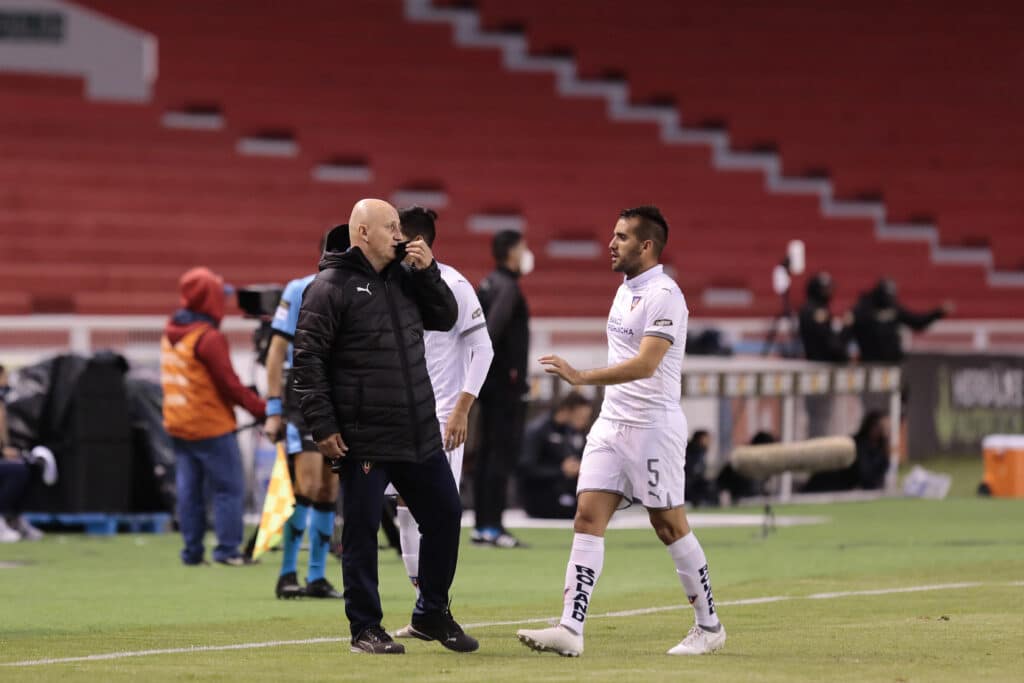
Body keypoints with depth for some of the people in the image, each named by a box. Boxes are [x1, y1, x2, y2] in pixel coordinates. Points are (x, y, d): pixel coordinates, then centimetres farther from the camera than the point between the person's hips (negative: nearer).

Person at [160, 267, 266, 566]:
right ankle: (227, 548, -5)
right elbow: (230, 386, -18)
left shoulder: (170, 333, 7)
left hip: (177, 426, 8)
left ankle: (192, 550, 10)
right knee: (228, 488, -1)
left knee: (189, 489, 9)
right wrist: (264, 409, -12)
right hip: (210, 426, -8)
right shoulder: (209, 338, -18)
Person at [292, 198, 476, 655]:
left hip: (420, 434, 7)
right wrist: (322, 426, -15)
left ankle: (432, 614, 24)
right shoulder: (330, 287, -9)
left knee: (444, 515, 10)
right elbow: (307, 360, -11)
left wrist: (427, 272, -1)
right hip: (363, 441, -7)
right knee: (362, 531, 0)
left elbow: (445, 319, 15)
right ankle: (365, 629, 8)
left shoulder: (403, 278, 13)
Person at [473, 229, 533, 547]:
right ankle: (492, 525, -9)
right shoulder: (508, 288, -14)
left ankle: (481, 525, 13)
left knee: (489, 451, 11)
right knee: (504, 451, -7)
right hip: (506, 382, -9)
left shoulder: (489, 284, 14)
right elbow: (492, 329, -25)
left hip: (491, 382, 9)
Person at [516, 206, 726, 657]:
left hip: (653, 427, -8)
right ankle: (571, 629, -10)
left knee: (669, 526, 0)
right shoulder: (625, 290, 13)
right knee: (588, 517, -4)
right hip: (611, 424, 8)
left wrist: (581, 377, -31)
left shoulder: (663, 296, -15)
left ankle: (709, 627, 14)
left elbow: (644, 365, -25)